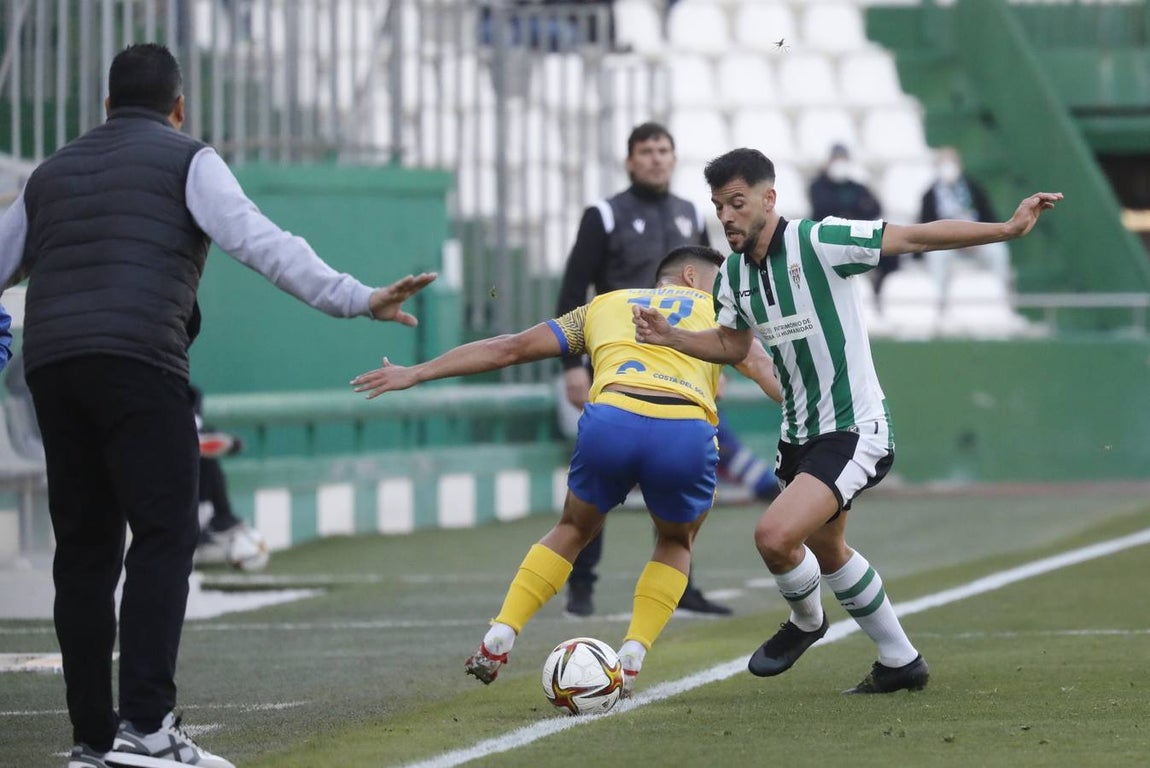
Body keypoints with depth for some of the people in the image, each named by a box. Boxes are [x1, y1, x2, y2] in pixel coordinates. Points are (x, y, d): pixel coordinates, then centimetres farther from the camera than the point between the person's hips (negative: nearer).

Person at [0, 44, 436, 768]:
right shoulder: (186, 160, 8)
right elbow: (264, 244, -8)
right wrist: (357, 299, -14)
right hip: (138, 364, -6)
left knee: (85, 548, 9)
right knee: (163, 539, -7)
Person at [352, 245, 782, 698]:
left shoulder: (606, 305, 34)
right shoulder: (716, 311, 30)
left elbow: (510, 348, 33)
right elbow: (759, 364, 12)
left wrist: (415, 374, 37)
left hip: (610, 420, 1)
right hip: (687, 434, -1)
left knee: (573, 531, 29)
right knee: (676, 544, 27)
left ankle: (497, 641, 17)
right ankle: (630, 662, 11)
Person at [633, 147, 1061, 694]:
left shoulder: (818, 242, -19)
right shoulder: (734, 273, 3)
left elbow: (915, 238, -19)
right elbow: (732, 344, 19)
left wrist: (1008, 229, -25)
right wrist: (669, 337, 2)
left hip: (855, 431, -9)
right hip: (800, 433, 9)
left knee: (775, 535, -23)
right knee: (825, 549, 24)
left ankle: (806, 621, 10)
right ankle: (900, 662, 42)